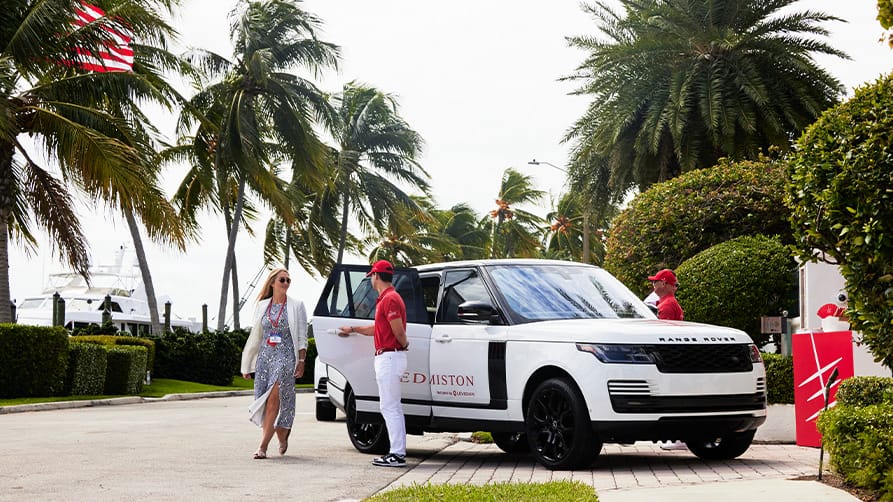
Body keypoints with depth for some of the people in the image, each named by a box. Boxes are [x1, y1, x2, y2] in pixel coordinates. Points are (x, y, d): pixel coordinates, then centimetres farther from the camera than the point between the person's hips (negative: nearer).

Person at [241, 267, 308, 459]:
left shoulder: (296, 306, 2)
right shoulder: (263, 305, 12)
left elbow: (302, 337, 1)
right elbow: (256, 336, 16)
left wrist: (301, 361, -7)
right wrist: (247, 364, 16)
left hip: (285, 357, -4)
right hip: (265, 356, 4)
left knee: (273, 400, -15)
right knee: (266, 402, 4)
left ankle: (263, 446, -15)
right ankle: (282, 437, 27)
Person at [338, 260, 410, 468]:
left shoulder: (390, 299, -16)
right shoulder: (386, 298, 18)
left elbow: (399, 330, -21)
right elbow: (378, 328, 32)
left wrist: (404, 345, -1)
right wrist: (353, 329, 44)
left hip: (389, 357, -11)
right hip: (386, 358, 11)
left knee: (389, 407, -9)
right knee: (392, 407, 12)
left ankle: (397, 454, -9)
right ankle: (398, 451, 16)